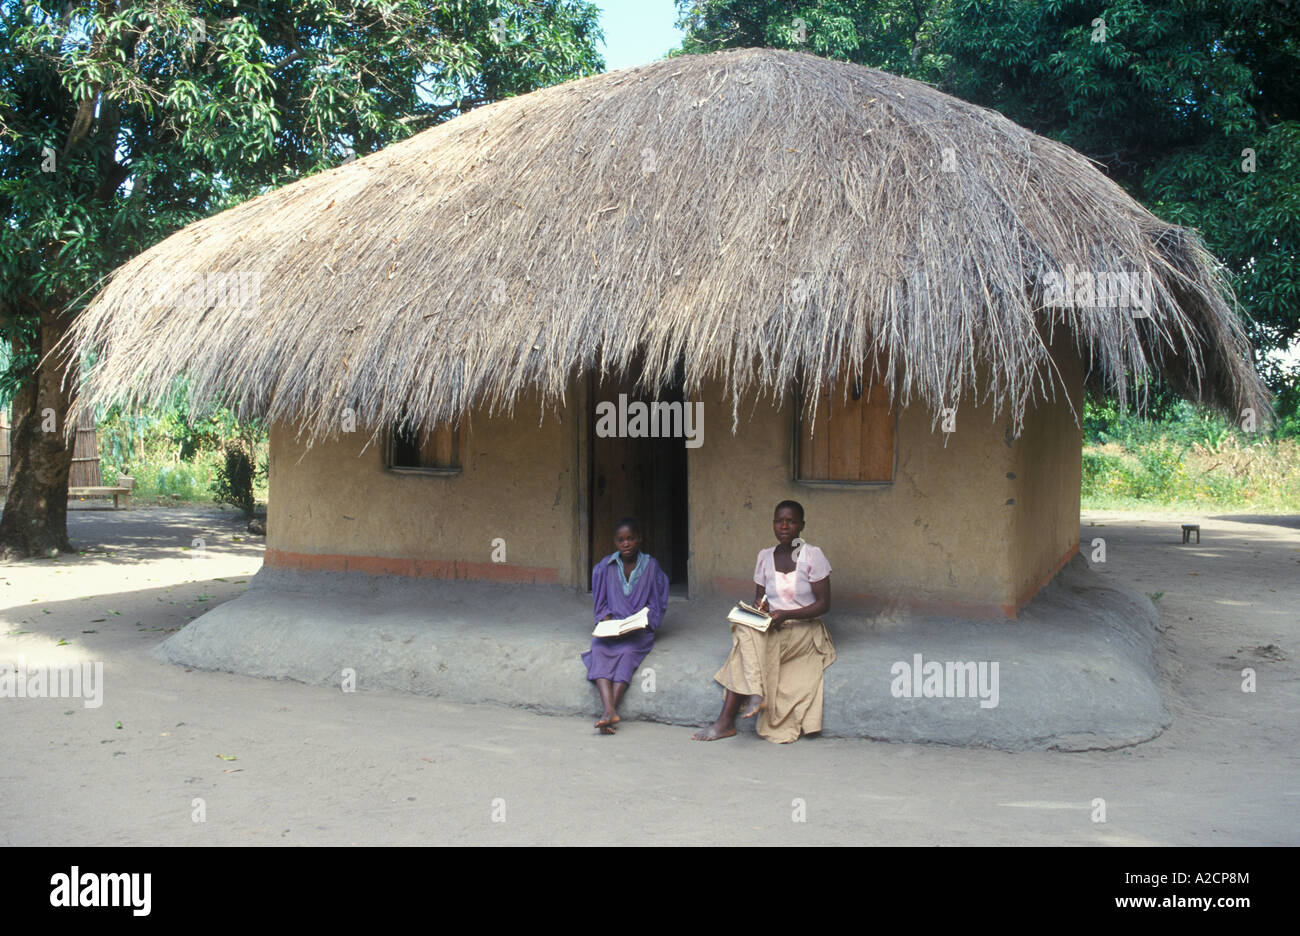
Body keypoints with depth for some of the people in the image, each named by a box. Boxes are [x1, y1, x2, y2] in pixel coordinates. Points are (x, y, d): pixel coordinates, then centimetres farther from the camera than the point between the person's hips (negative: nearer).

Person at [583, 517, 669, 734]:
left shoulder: (650, 566, 2)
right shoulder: (605, 567, 7)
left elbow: (656, 605, 3)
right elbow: (601, 604, 12)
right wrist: (607, 622, -7)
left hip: (640, 628, -2)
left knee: (628, 651, -33)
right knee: (599, 649, -29)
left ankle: (608, 711, -39)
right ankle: (610, 711, -42)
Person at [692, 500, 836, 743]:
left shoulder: (812, 556, -5)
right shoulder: (765, 556, 9)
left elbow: (824, 604, -8)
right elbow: (759, 599, 13)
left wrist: (786, 615, -21)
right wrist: (760, 608, -12)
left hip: (805, 629, -5)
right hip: (772, 629, 5)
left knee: (746, 634, -29)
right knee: (745, 628, -29)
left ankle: (727, 720, -28)